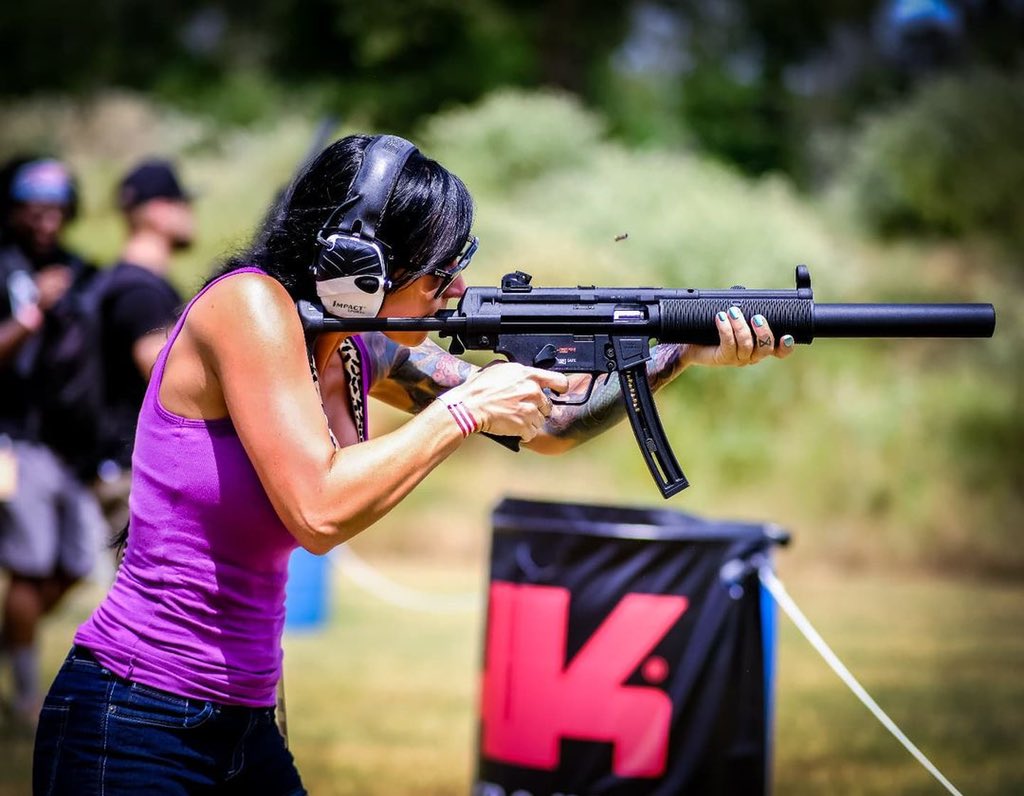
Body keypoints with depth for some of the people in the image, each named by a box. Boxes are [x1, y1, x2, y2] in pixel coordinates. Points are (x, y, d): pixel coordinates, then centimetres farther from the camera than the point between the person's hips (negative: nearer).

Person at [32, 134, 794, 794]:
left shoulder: (365, 352, 7)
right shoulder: (250, 305, -16)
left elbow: (544, 422, 16)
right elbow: (320, 510, -26)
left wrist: (690, 353, 6)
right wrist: (465, 410, -17)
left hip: (244, 727, 8)